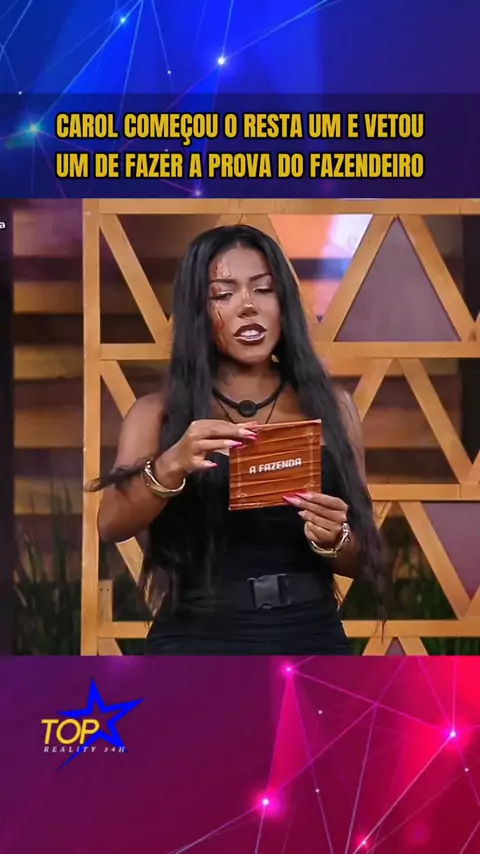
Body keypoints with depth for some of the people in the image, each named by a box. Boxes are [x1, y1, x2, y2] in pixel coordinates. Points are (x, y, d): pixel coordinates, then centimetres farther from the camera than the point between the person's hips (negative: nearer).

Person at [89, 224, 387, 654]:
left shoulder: (330, 407, 4)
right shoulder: (158, 412, 2)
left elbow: (362, 560, 6)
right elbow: (112, 525, -13)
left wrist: (332, 539, -15)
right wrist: (172, 465, -30)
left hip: (310, 642, 1)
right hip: (197, 644, -1)